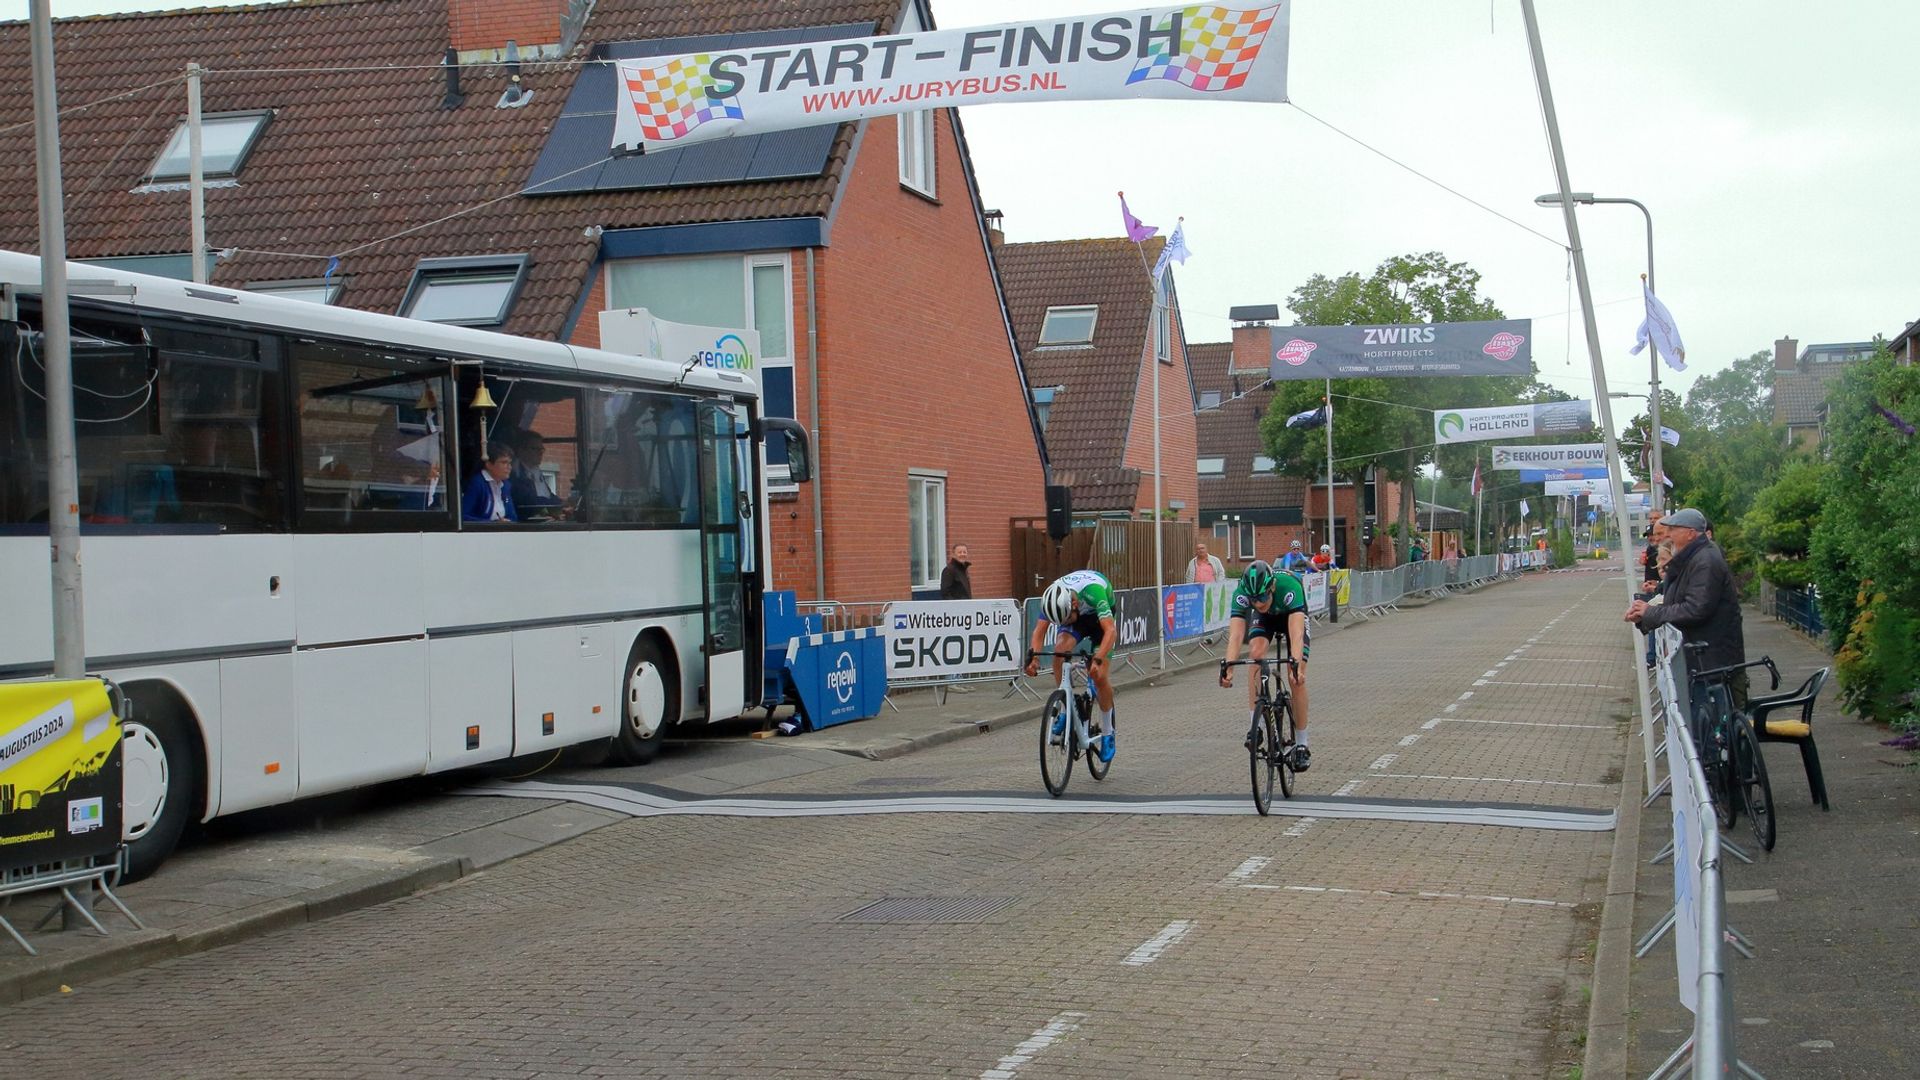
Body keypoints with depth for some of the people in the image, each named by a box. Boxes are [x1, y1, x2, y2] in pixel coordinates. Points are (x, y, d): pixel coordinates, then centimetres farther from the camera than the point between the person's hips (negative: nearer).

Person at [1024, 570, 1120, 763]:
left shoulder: (1093, 591, -43)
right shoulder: (1051, 598, -30)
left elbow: (1110, 630, -48)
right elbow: (1039, 631, -27)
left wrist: (1098, 660, -61)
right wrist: (1033, 656, -45)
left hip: (1099, 618, -3)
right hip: (1078, 616, 3)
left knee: (1100, 676, -14)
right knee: (1059, 652, -26)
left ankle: (1107, 733, 4)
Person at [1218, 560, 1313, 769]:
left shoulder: (1289, 587, -43)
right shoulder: (1242, 594, -36)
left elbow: (1296, 632, -51)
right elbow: (1236, 634, -43)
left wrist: (1296, 664, -65)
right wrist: (1228, 666, -57)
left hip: (1292, 616, -2)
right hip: (1264, 618, 2)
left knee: (1296, 679, -12)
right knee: (1256, 653, -28)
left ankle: (1301, 745, 1)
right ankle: (1256, 726, -23)